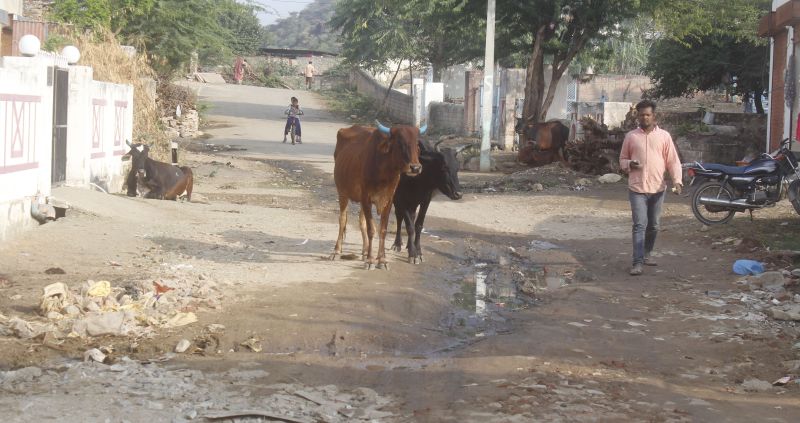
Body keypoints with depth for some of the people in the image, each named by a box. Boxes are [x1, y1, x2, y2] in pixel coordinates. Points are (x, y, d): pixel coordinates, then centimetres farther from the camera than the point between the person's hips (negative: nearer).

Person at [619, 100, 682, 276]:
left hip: (657, 188, 2)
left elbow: (673, 161, 1)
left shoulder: (664, 136, 3)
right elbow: (622, 159, 12)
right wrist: (629, 164, -11)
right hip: (637, 188, -2)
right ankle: (637, 262, -13)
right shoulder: (631, 136, 4)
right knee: (640, 225, -10)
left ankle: (647, 253, 32)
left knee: (653, 225, 13)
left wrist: (677, 180, -13)